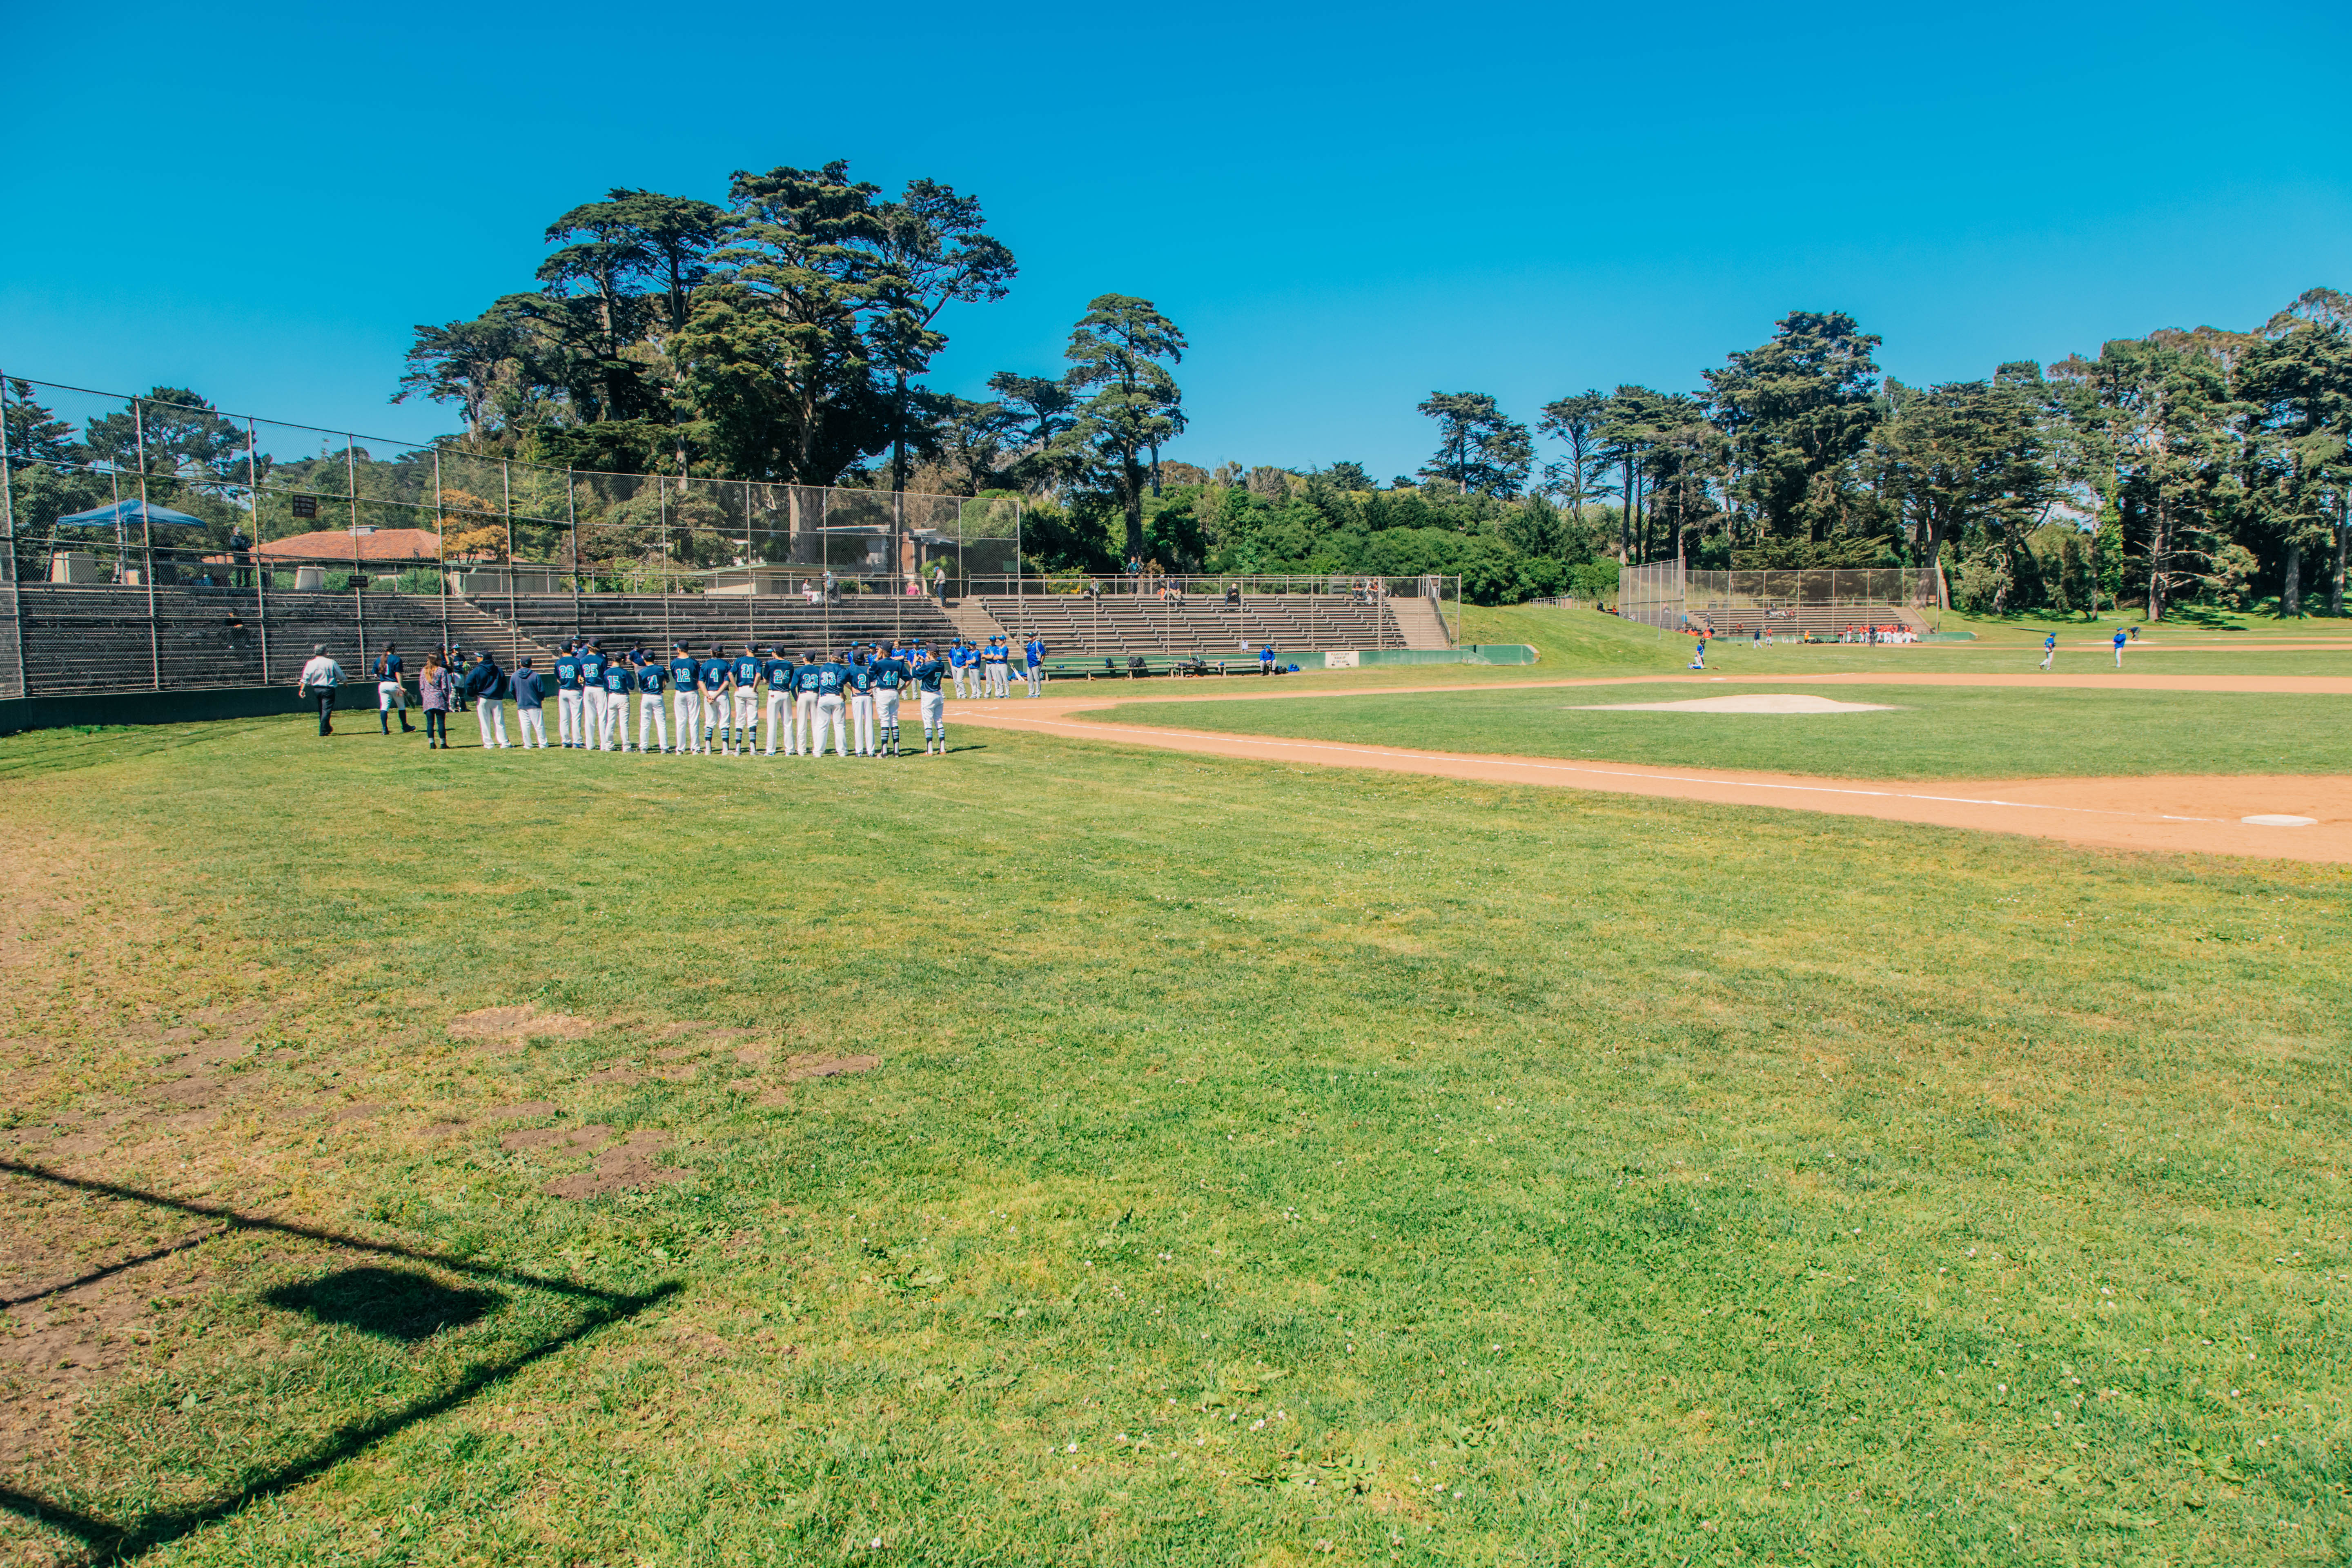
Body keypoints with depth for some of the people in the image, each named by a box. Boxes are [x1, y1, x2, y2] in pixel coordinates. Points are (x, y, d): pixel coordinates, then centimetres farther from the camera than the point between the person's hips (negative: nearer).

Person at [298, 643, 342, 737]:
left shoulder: (310, 663, 1)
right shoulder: (331, 662, -6)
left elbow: (305, 678, -3)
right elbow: (341, 676, 2)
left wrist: (302, 689, 0)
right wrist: (344, 682, 21)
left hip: (316, 689, 5)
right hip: (328, 689, -4)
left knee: (322, 710, 18)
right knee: (326, 710, -6)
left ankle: (327, 728, 31)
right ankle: (324, 731, -13)